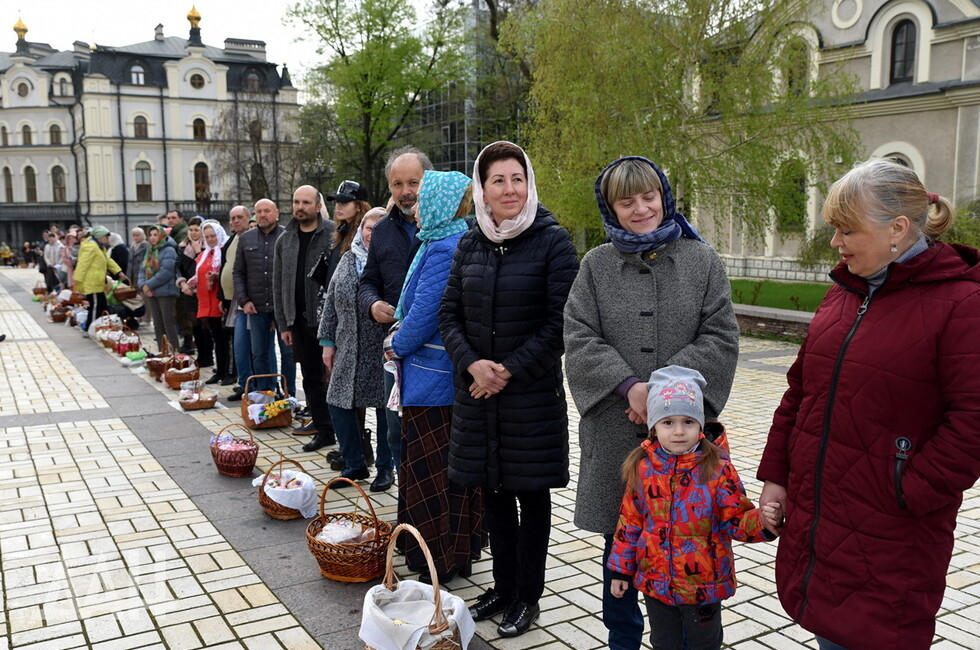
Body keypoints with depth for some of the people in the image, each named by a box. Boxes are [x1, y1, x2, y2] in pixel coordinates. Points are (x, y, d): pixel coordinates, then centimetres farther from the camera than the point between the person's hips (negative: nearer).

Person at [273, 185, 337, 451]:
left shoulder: (334, 234, -7)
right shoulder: (284, 240, 11)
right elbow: (278, 285, 13)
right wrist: (283, 324, 9)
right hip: (300, 321, 6)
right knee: (312, 379, 12)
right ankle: (324, 431, 24)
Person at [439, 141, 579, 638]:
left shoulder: (552, 240, -7)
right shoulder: (469, 245, 7)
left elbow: (561, 320, -11)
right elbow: (450, 313, 7)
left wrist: (511, 371, -15)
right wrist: (471, 364, -10)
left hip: (533, 391, -4)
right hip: (477, 390, 4)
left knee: (531, 494, 7)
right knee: (493, 494, 13)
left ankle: (527, 596, 22)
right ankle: (503, 586, 30)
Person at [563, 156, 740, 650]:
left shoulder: (701, 260, 4)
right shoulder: (595, 265, 6)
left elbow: (720, 337, -2)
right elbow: (580, 340, -2)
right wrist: (629, 387, -15)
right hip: (615, 429, 1)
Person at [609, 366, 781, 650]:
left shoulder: (717, 469, -16)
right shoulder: (642, 467, -7)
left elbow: (736, 520, -12)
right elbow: (631, 521, 2)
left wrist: (761, 520, -33)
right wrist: (621, 569, 6)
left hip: (703, 584, -2)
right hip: (655, 581, 3)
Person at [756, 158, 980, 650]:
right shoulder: (843, 293, 11)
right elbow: (800, 391, 15)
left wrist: (907, 495, -17)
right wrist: (775, 474, 12)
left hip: (889, 533, -6)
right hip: (815, 516, 7)